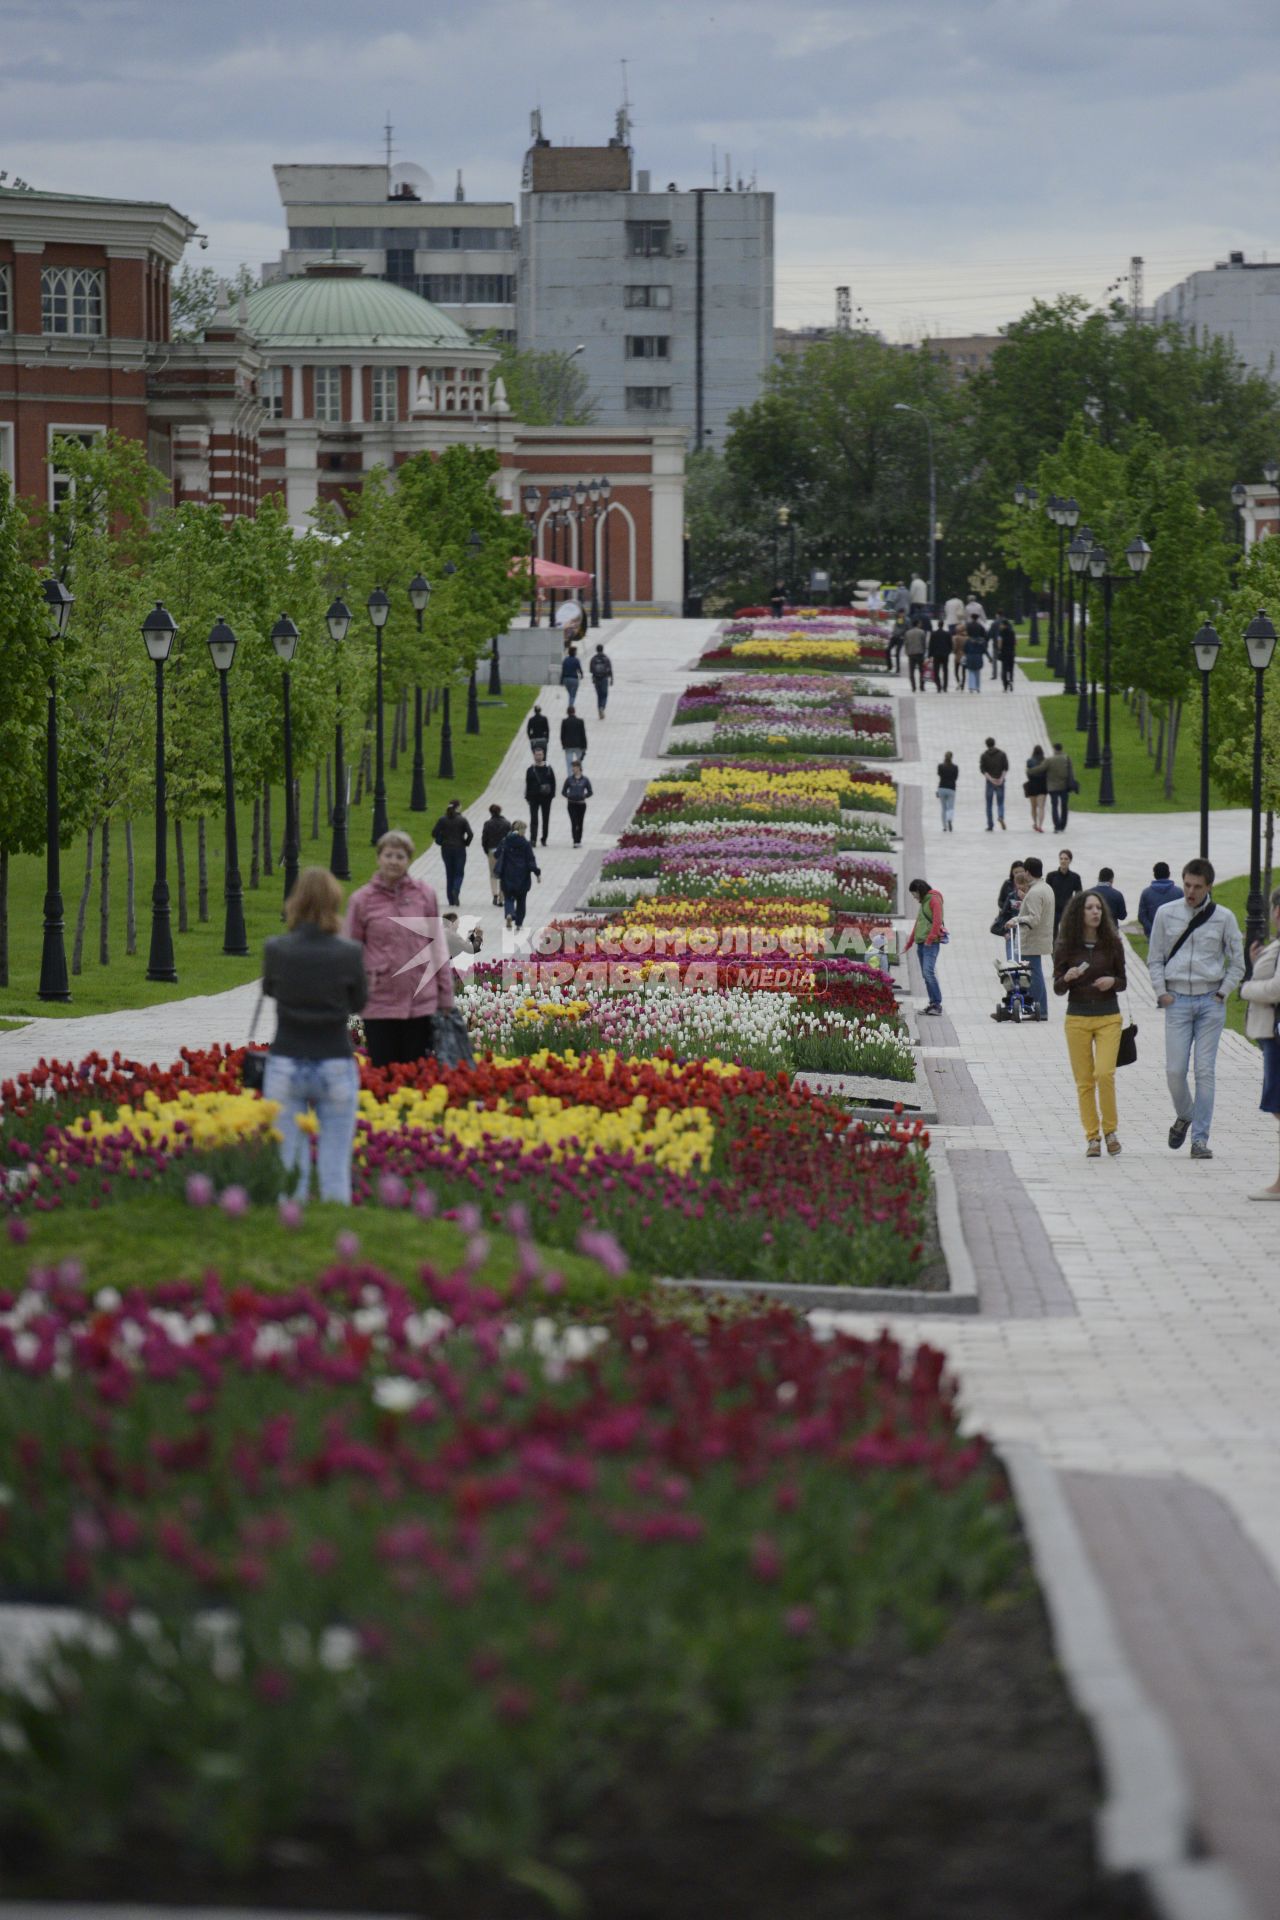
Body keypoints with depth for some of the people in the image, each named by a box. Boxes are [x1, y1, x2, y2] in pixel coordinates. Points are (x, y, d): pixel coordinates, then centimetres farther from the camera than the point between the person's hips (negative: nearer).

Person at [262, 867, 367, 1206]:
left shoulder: (276, 950, -8)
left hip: (285, 1066, 1)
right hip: (336, 1066, -1)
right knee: (336, 1168, 6)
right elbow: (359, 1003, 5)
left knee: (289, 1166, 7)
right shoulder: (349, 954, -10)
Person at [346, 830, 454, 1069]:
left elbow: (438, 946, 9)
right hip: (380, 1002, -1)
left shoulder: (425, 895, 4)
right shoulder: (361, 900, 0)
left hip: (422, 1002, 1)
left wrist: (446, 995, 9)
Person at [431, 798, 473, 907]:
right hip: (459, 849, -3)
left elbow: (434, 833, -7)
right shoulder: (462, 820, -8)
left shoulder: (442, 819, -1)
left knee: (449, 874, 11)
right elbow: (470, 834, -15)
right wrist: (466, 843, 1)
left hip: (446, 849, 3)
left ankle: (451, 900, 9)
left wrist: (441, 842, 7)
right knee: (459, 873, 6)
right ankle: (456, 890, -23)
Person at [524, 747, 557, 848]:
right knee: (534, 819, -8)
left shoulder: (549, 769, 3)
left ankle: (544, 839, 21)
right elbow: (527, 785, 3)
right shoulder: (530, 770, 2)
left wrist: (552, 794, -5)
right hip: (534, 797, -1)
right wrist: (527, 797, -2)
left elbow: (553, 783, 5)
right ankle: (533, 839, -12)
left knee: (546, 819, 9)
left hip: (546, 798, 1)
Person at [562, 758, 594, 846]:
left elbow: (590, 792, 7)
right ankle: (575, 841, -10)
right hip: (572, 804, 0)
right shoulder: (569, 779, 2)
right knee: (574, 823, -8)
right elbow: (564, 791, 9)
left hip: (581, 804, 0)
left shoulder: (585, 780, 1)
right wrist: (568, 796, -4)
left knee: (580, 823, 8)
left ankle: (578, 841, 18)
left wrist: (584, 797, -4)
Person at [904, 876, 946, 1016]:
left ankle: (937, 1004, -16)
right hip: (921, 943, 9)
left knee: (929, 972, -17)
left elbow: (937, 921, -16)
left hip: (931, 943, -9)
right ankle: (932, 1003, 7)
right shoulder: (923, 902, 22)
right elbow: (917, 924, 27)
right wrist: (909, 944, 28)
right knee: (926, 974, 6)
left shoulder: (934, 900, -5)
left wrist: (930, 939, -20)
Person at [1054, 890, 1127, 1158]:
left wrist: (1112, 982, -13)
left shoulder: (1112, 943, 1)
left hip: (1109, 1017, 0)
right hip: (1077, 1018, 1)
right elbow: (1057, 987, 3)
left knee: (1104, 1073, -14)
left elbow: (1123, 982, 9)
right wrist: (1067, 978, -18)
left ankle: (1110, 1129, 4)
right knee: (1084, 1081, 1)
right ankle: (1092, 1137, 10)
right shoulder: (1065, 946, 0)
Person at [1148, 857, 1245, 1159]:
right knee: (1174, 1070, -4)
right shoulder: (1166, 914, 4)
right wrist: (1161, 992, 0)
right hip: (1177, 1001, 1)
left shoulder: (1223, 918, 1)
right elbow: (1155, 959, 11)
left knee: (1205, 1070, -4)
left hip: (1210, 1002, -1)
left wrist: (1222, 993, -1)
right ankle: (1184, 1116, 24)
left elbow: (1237, 963, 9)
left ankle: (1200, 1137, 1)